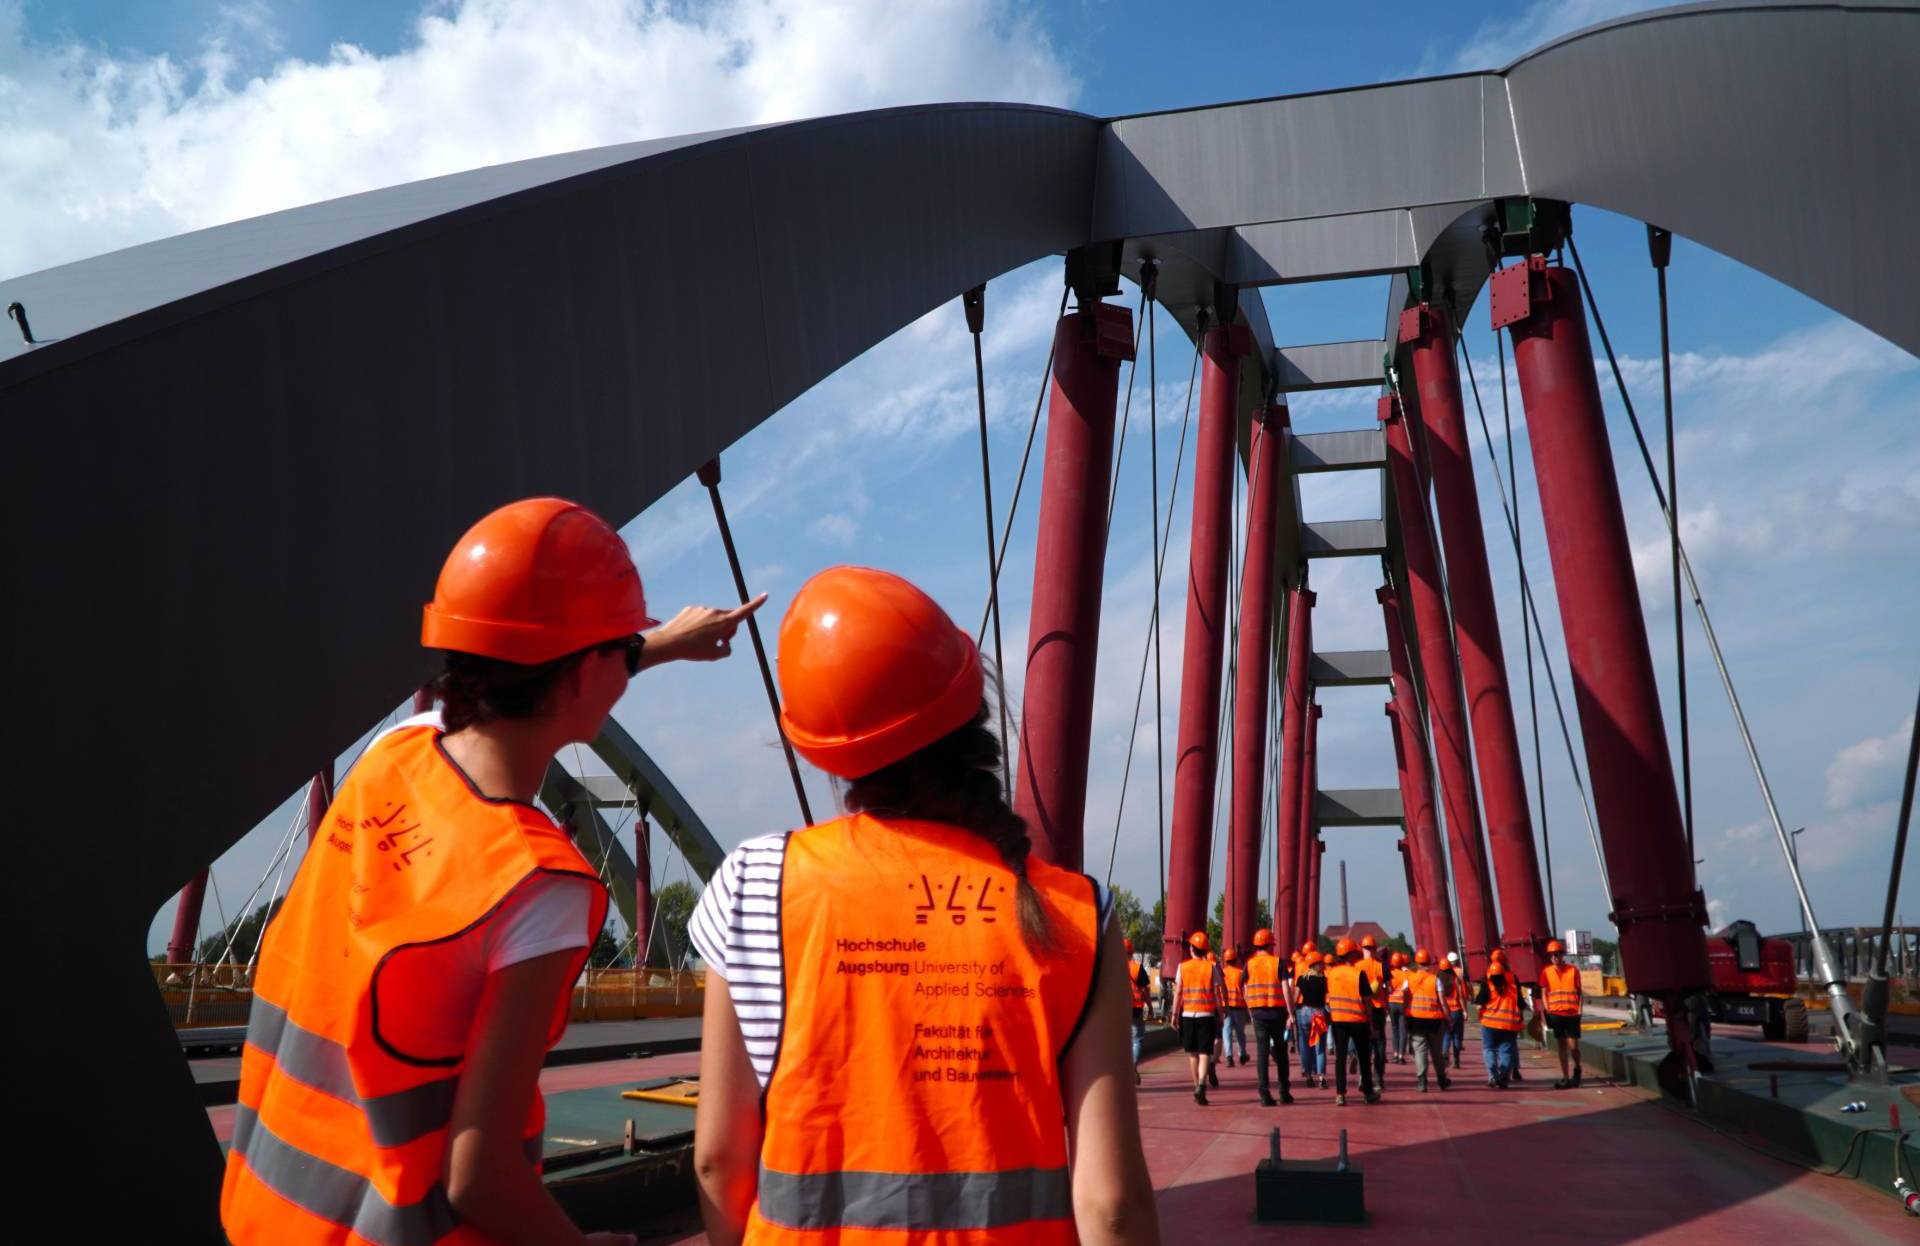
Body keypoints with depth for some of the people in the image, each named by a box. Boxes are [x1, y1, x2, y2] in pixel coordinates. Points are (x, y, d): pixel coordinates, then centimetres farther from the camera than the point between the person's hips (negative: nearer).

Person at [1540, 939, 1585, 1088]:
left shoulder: (1573, 971, -1)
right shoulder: (1546, 972, 3)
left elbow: (1579, 992, 3)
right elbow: (1544, 993, 6)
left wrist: (1579, 1011, -5)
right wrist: (1548, 1011, -3)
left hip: (1572, 1014, -2)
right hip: (1556, 1014, 2)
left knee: (1573, 1046, -4)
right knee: (1562, 1046, 6)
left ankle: (1577, 1069, 24)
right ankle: (1566, 1077, 11)